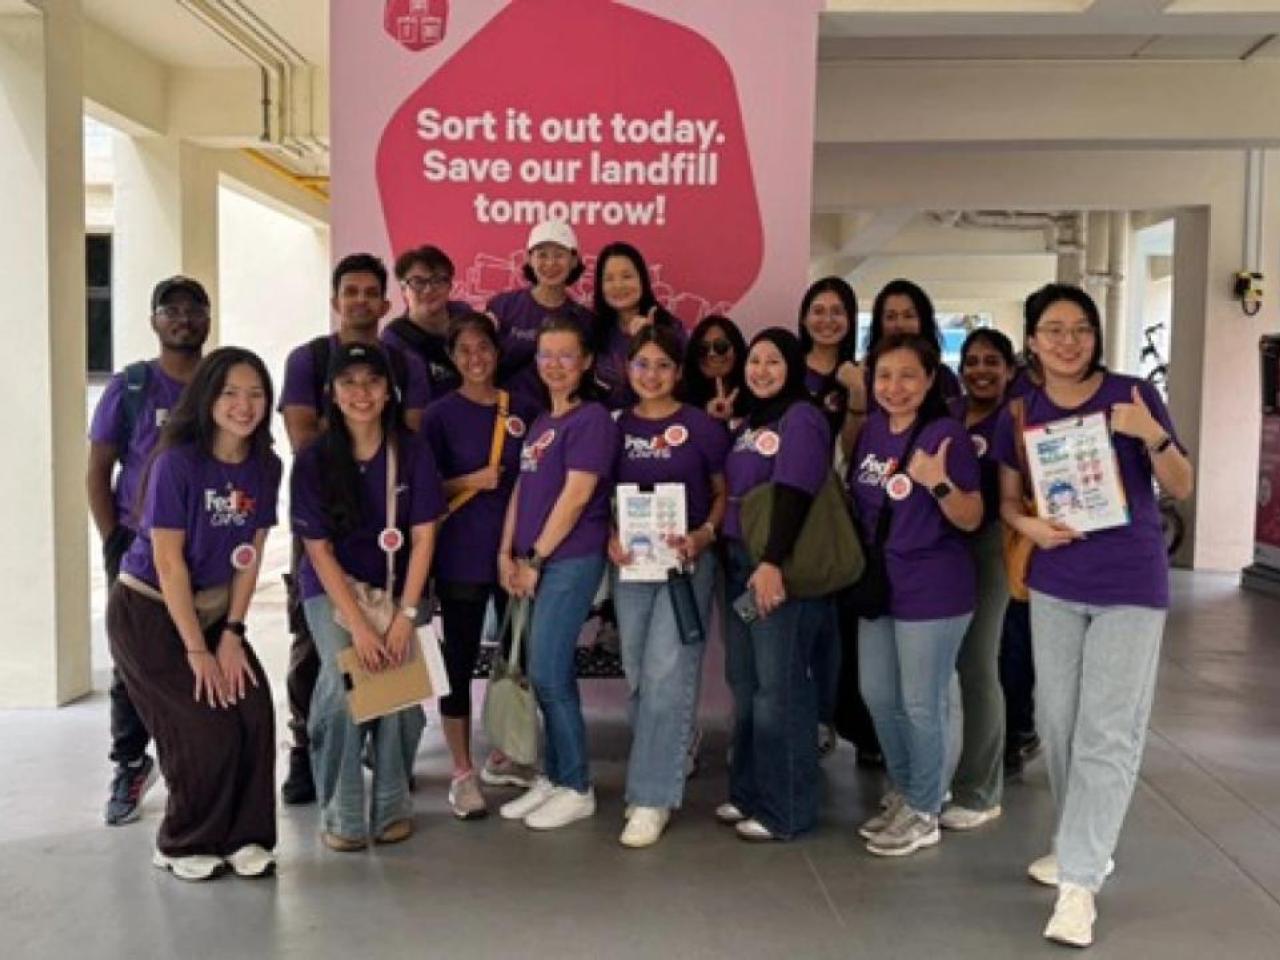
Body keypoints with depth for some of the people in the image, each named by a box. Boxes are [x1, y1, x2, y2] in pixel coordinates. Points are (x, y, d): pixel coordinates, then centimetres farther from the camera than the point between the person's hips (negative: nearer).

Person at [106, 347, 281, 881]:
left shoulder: (265, 467, -5)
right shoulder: (177, 463, -21)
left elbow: (250, 554, 0)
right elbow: (169, 562, -19)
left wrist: (232, 633, -6)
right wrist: (197, 650, -17)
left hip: (212, 607, 5)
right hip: (148, 612, -5)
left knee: (255, 712, -10)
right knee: (207, 729, -8)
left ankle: (245, 837, 7)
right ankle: (182, 846, 15)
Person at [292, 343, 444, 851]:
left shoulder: (412, 452, -7)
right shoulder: (313, 461, -9)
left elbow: (423, 536, -6)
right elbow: (319, 550, -9)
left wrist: (406, 615, -13)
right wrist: (358, 625, -17)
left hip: (396, 587, 1)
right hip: (332, 589, -1)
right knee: (344, 686, -20)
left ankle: (393, 806, 7)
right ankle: (341, 814, -2)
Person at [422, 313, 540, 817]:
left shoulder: (521, 409, 6)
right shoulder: (441, 414, -3)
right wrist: (471, 481, -17)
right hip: (461, 556, -4)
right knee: (460, 661, 2)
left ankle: (501, 758, 30)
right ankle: (462, 773, 15)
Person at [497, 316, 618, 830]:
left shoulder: (592, 419, -8)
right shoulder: (540, 422, 17)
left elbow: (577, 494, -15)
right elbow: (521, 489, 16)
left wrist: (536, 558, -13)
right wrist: (507, 553, 6)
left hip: (571, 560, -8)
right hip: (535, 562, 8)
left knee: (548, 675, -7)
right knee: (550, 675, 12)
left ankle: (577, 788, 6)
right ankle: (554, 777, 22)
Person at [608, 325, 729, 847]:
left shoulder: (702, 426, -3)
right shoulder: (617, 426, 6)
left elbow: (725, 493, 2)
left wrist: (704, 534, -15)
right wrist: (610, 536, -6)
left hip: (687, 563, -4)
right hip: (630, 563, 4)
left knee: (667, 675, -9)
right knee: (637, 677, 10)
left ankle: (652, 797, -2)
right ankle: (667, 762, 28)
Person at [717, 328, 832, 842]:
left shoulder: (801, 418, -8)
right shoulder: (748, 424, 18)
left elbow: (795, 496, -19)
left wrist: (773, 563, -28)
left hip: (781, 568, -9)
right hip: (738, 563, 9)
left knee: (780, 687, -3)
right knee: (744, 684, 15)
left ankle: (786, 809, 6)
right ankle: (749, 791, 27)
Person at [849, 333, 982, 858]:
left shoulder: (947, 435, -15)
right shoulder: (871, 429, 4)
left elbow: (971, 520, -16)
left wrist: (939, 483, -30)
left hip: (933, 591, -7)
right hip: (878, 583, 7)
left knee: (921, 705, 4)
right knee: (878, 697, 17)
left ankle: (923, 813, 21)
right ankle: (901, 793, 36)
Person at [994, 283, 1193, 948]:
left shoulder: (1133, 396, -8)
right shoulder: (1020, 413, 1)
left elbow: (1181, 488, -4)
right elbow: (1007, 497, 10)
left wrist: (1154, 437, -23)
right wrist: (1028, 525, -12)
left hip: (1131, 585, -4)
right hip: (1054, 583, 4)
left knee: (1107, 732, -4)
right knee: (1058, 721, 12)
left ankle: (1079, 881, 0)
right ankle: (1083, 845, 31)